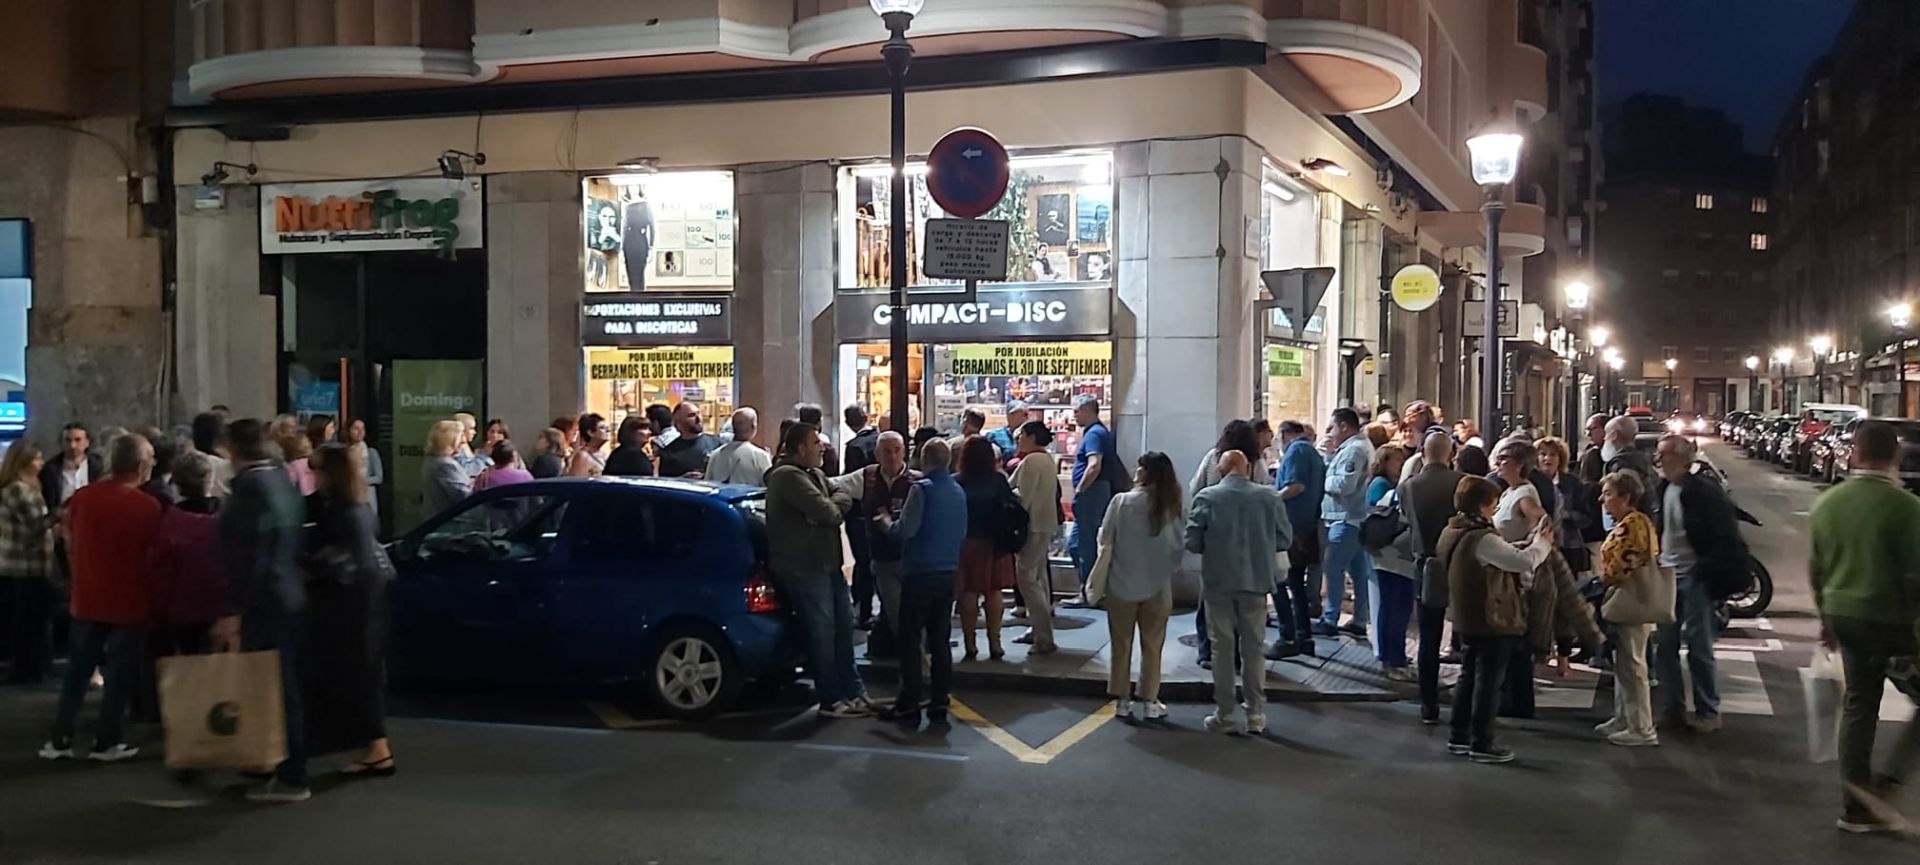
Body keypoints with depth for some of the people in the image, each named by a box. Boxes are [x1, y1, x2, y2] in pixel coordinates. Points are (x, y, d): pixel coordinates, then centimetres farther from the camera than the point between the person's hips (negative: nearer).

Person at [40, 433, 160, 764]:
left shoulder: (81, 497, -2)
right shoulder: (147, 505, -17)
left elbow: (71, 546, 11)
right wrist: (156, 598, 3)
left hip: (87, 599, 4)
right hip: (129, 601, -4)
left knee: (78, 670, 13)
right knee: (119, 673, 6)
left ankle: (59, 740, 16)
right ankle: (106, 742, 10)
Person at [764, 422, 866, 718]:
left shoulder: (814, 474, 18)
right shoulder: (788, 476, -16)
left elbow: (842, 504, 12)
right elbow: (828, 512, -22)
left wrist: (836, 503, -10)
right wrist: (838, 501, -1)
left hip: (826, 563, 10)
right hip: (804, 568, -10)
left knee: (842, 626, 13)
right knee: (822, 633, -4)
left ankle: (853, 692, 22)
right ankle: (832, 700, 4)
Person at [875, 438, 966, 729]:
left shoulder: (922, 488, -13)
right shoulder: (959, 492, 8)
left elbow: (905, 530, -17)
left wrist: (886, 521, 1)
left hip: (919, 573, -6)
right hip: (948, 572, 6)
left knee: (910, 642, 0)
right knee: (940, 641, 10)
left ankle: (908, 707, 2)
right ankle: (939, 706, 12)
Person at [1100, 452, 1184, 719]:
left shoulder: (1121, 501, -14)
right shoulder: (1174, 508, -10)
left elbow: (1105, 540, -7)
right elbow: (1181, 545, -4)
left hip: (1122, 584, -1)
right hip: (1158, 586, 1)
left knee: (1121, 645, 12)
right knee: (1152, 646, 13)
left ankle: (1122, 700, 18)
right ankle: (1150, 701, 16)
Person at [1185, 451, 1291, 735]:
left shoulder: (1207, 497, -8)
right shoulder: (1268, 497, -4)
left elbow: (1192, 542, -7)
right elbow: (1285, 539, 1)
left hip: (1218, 582, -1)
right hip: (1256, 581, 1)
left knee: (1222, 648, 8)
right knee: (1253, 649, 12)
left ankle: (1224, 715, 12)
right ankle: (1255, 714, 15)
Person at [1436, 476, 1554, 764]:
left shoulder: (1451, 533, 7)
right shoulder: (1482, 539, -24)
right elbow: (1524, 561, -25)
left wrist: (1528, 546, 7)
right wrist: (1542, 543, -6)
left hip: (1468, 619, 10)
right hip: (1493, 621, -10)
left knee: (1469, 675, 17)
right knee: (1489, 681, 0)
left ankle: (1459, 737, 23)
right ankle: (1481, 744, 7)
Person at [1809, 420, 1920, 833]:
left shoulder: (1827, 502, 4)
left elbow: (1817, 568, 11)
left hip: (1844, 616, 7)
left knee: (1859, 705, 15)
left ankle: (1857, 806, 21)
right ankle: (1885, 783, -3)